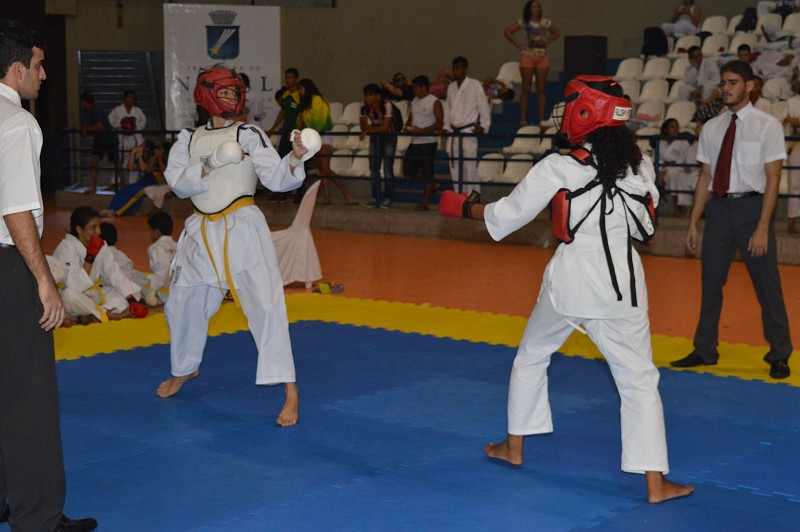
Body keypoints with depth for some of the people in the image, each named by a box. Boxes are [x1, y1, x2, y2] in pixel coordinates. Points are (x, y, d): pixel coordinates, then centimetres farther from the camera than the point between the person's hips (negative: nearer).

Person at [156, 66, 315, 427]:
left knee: (265, 303, -15)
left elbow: (277, 179, -12)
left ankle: (290, 391, -12)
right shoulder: (189, 140, 8)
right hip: (201, 232, 5)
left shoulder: (249, 135, -3)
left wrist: (295, 159, -31)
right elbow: (177, 182, -3)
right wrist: (210, 165, -18)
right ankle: (186, 370, 45)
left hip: (242, 228, -4)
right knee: (182, 304, 17)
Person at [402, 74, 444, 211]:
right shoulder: (414, 101, 14)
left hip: (428, 142, -8)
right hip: (415, 142, 8)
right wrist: (407, 127, 1)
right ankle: (431, 186, 23)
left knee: (427, 172, -3)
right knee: (408, 170, 4)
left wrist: (421, 130, -20)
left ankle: (425, 203, 2)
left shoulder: (434, 102, -8)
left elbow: (440, 123, -12)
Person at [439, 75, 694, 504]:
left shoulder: (556, 169, -8)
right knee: (638, 379, 3)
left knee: (531, 356, 23)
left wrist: (464, 206, 18)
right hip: (621, 279, 1)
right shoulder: (640, 167, 1)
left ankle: (514, 447, 36)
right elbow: (647, 226, 12)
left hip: (569, 277, -1)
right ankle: (655, 482, 0)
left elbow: (507, 214, 1)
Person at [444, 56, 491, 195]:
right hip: (453, 132, 6)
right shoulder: (451, 87, 15)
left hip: (468, 131, -6)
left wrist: (483, 126, -11)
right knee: (455, 169, 6)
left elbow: (484, 107, -2)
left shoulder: (475, 85, -3)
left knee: (470, 168, -11)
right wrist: (446, 127, 10)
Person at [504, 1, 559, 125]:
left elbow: (556, 33, 19)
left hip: (542, 57, 2)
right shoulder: (523, 23, -1)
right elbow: (508, 32, 1)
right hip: (527, 57, -2)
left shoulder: (545, 23, 6)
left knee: (541, 89, 1)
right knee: (526, 88, -2)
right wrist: (518, 44, -4)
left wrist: (547, 41, 4)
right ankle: (523, 118, 0)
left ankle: (541, 118, 3)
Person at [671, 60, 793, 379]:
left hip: (751, 206, -4)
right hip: (718, 207, 4)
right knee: (710, 283, 11)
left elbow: (772, 179, -8)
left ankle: (779, 355, 19)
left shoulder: (767, 126, -5)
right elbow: (705, 177, 12)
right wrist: (693, 223, 8)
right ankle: (705, 350, 25)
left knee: (767, 285, 3)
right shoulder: (711, 128, 8)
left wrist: (762, 228, -14)